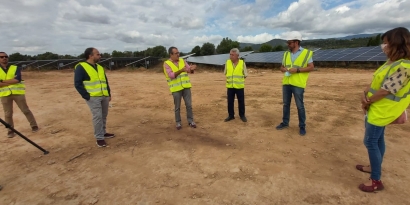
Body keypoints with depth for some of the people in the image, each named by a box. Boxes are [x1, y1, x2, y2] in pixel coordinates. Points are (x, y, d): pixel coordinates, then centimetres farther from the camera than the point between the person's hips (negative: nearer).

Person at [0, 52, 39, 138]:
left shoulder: (16, 68, 2)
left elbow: (17, 79, -13)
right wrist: (12, 82, -12)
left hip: (18, 93, -2)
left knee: (26, 110, 4)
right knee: (8, 114, 6)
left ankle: (34, 125, 15)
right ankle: (10, 130, 19)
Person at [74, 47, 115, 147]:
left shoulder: (100, 67, 14)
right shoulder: (81, 67, -8)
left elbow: (106, 81, 19)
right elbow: (78, 84, -11)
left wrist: (109, 94, 13)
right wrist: (87, 96, -15)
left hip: (104, 96, 7)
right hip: (93, 98, -7)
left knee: (103, 116, 14)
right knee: (97, 117, -7)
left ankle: (103, 133, 29)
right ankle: (99, 138, 4)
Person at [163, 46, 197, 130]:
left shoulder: (182, 61, 5)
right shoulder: (166, 64, -7)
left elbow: (190, 70, 0)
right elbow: (171, 75, -21)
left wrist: (192, 68, -24)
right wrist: (182, 70, -34)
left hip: (186, 86, 3)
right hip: (176, 88, -3)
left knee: (189, 104, 5)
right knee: (177, 107, 6)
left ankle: (190, 121, 18)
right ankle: (178, 122, 22)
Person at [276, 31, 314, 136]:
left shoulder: (306, 53, -3)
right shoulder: (286, 54, 12)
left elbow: (311, 67, -5)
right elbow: (282, 67, 18)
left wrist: (297, 70, -16)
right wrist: (284, 69, -6)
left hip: (298, 84, -5)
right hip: (286, 83, 5)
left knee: (300, 106, 3)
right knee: (286, 104, 13)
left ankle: (302, 126, 17)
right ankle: (285, 122, 28)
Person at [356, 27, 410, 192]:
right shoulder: (390, 62, 6)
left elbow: (385, 91, -24)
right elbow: (374, 82, 8)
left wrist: (367, 101, -10)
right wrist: (365, 95, -9)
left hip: (380, 111, -9)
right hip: (376, 109, 9)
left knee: (370, 142, -3)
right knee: (377, 140, 20)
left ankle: (376, 180, 9)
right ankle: (375, 167, 37)